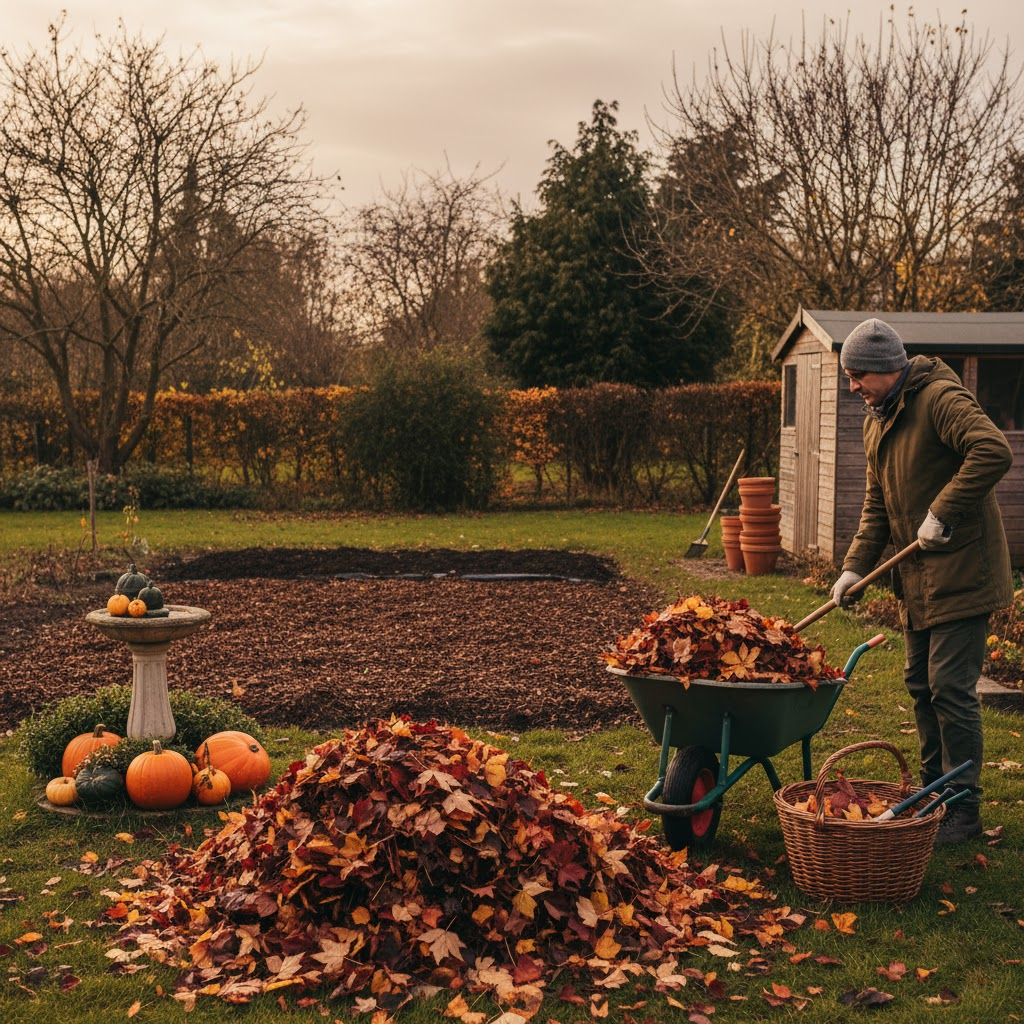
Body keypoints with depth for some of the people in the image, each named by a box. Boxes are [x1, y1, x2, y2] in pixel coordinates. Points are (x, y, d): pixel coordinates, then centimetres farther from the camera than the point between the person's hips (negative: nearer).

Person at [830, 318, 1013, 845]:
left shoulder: (940, 398, -16)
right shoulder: (877, 418, 13)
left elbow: (994, 452, -30)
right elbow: (877, 502, 15)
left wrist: (942, 511, -27)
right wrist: (855, 565, 3)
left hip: (961, 571, -9)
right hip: (918, 577, 9)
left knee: (950, 688, -7)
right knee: (921, 683, 16)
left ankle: (964, 809, 3)